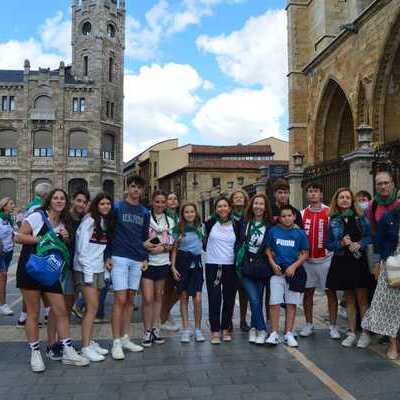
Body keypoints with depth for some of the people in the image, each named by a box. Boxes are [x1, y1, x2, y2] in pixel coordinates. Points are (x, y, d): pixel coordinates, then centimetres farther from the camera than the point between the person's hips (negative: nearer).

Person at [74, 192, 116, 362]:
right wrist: (87, 271, -17)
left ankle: (90, 342, 18)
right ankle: (86, 347, -2)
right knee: (92, 307, -9)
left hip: (98, 269, 7)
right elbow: (81, 247, -14)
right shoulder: (89, 220, -10)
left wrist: (105, 265, 8)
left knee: (92, 308, 10)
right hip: (85, 269, -7)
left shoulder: (107, 222, 12)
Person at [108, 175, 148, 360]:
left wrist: (145, 258, 9)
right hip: (119, 258, -4)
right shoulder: (117, 207, 2)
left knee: (130, 300, 8)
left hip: (137, 260, 4)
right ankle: (116, 343, -1)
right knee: (120, 299, -7)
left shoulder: (144, 212, 13)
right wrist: (108, 256, -6)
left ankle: (125, 338, 17)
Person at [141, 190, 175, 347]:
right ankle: (147, 331, 9)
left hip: (163, 263, 4)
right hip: (147, 262, -4)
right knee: (148, 299, -6)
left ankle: (155, 329, 23)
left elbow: (171, 244, 9)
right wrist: (145, 244, -22)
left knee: (158, 297, 12)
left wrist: (162, 248, -10)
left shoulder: (170, 221, 9)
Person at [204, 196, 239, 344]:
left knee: (229, 299, 8)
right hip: (212, 265, -2)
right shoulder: (210, 223, -1)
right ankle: (215, 331, 6)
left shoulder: (235, 225, 4)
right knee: (214, 299, -2)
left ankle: (226, 329, 22)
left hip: (231, 266, 2)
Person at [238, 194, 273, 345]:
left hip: (261, 269, 0)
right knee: (254, 300, -9)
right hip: (246, 268, 0)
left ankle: (253, 329, 24)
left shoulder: (270, 225, 1)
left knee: (258, 300, 8)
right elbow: (238, 242, 10)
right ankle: (262, 330, 6)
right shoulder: (244, 223, 4)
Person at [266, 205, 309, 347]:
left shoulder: (300, 233, 2)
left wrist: (294, 266, -10)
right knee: (275, 303, -3)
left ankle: (289, 334, 17)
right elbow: (268, 249, 10)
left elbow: (305, 253, 4)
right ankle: (274, 333, 6)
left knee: (291, 303, 7)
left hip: (294, 271, 1)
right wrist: (273, 263, -6)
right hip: (277, 271, 0)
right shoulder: (273, 231, 3)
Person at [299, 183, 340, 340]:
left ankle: (333, 326, 14)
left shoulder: (329, 212, -3)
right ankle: (308, 325, 21)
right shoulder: (302, 214, 7)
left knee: (331, 292, 3)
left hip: (326, 259, -3)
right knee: (307, 292, 9)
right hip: (307, 259, 3)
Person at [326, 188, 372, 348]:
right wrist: (341, 243, -13)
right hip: (341, 263, 2)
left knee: (362, 298, 1)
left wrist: (359, 244, -17)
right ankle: (352, 333, 21)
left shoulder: (360, 217, 1)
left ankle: (365, 333, 13)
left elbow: (369, 236, -1)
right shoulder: (333, 221, 4)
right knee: (349, 299, 11)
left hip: (359, 262, -2)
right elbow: (329, 244, 4)